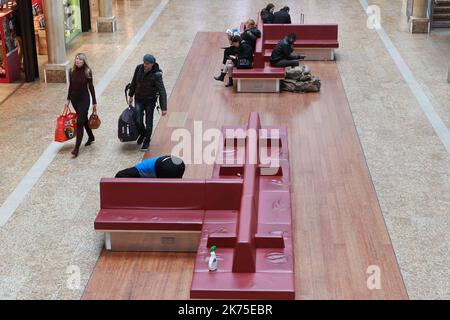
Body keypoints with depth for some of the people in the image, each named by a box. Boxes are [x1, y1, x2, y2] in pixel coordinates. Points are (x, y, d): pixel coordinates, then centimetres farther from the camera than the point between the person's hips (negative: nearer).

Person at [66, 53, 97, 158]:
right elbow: (71, 86, 10)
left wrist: (94, 102, -3)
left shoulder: (87, 72, -12)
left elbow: (91, 87, -6)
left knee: (80, 122, -10)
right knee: (84, 119, 20)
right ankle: (91, 137, 42)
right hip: (74, 99, 5)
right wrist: (68, 99, 11)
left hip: (84, 99, -5)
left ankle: (77, 147, -8)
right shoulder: (72, 71, -1)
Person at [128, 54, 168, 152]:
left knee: (148, 122, 8)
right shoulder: (139, 68, -12)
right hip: (139, 99, 3)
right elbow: (134, 82, 6)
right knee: (138, 121, 0)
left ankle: (146, 142, 30)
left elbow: (162, 92, -24)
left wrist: (164, 108, -29)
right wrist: (131, 95, 15)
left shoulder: (156, 75, -25)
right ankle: (142, 134, 33)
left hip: (150, 101, -3)